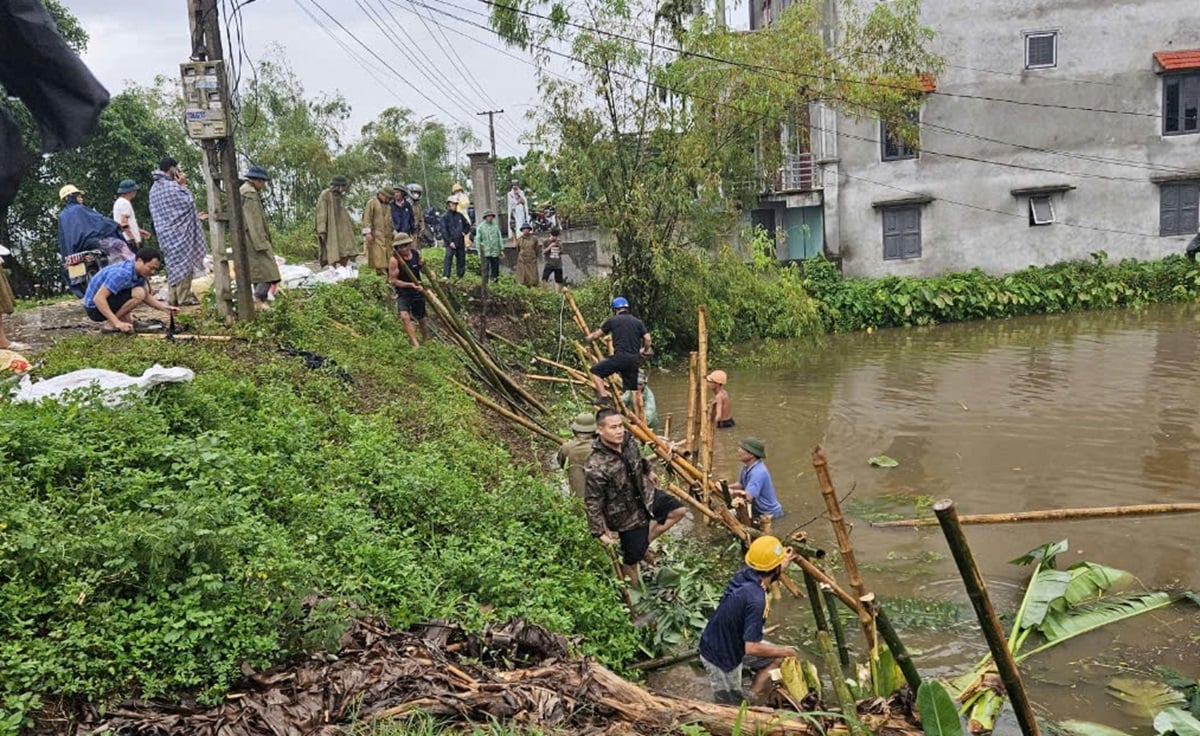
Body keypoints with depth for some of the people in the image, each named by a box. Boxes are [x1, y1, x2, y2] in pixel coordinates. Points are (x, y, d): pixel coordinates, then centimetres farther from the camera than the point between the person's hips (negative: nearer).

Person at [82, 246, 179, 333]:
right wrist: (117, 323, -35)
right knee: (138, 294, -26)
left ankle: (124, 320, 6)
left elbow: (146, 296, 10)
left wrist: (164, 307, -8)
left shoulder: (139, 271, 0)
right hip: (94, 308, -9)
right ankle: (111, 325, -15)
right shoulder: (122, 273, -29)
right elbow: (98, 298, -32)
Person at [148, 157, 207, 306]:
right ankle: (184, 297, -2)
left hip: (165, 231, 9)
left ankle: (172, 298, 14)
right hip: (178, 230, -9)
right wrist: (183, 186, -4)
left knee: (173, 263, 13)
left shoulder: (155, 187, 14)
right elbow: (188, 202, -12)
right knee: (183, 262, -3)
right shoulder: (171, 186, -15)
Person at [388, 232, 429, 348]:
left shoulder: (416, 253, -5)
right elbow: (393, 281, -16)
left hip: (418, 291, 4)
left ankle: (426, 341, 37)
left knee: (421, 320, 15)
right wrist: (410, 284, -26)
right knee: (405, 316, -25)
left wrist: (422, 264, -10)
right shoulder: (394, 260, -18)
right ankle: (415, 344, -26)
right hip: (403, 293, -4)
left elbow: (423, 269, 14)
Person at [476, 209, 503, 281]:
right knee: (486, 268, -8)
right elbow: (477, 239, 2)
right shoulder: (481, 227, 1)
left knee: (495, 267, 8)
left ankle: (494, 280, 18)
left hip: (495, 252, 4)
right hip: (486, 252, -4)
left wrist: (501, 249, 8)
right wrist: (479, 250, -4)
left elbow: (500, 238, 13)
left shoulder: (496, 226, 10)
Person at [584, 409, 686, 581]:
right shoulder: (596, 467, -37)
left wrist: (648, 472, 28)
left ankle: (645, 540, 22)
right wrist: (600, 532, -21)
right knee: (633, 557, 9)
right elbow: (592, 503, -26)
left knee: (678, 510, 9)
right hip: (626, 515, -7)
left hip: (645, 495, 7)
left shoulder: (627, 440, -15)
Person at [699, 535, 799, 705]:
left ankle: (752, 697, 20)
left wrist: (784, 565, 21)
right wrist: (783, 651, -17)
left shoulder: (745, 574, -12)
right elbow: (752, 648, -32)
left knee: (779, 657, 15)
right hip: (721, 659, -8)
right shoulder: (755, 600, -35)